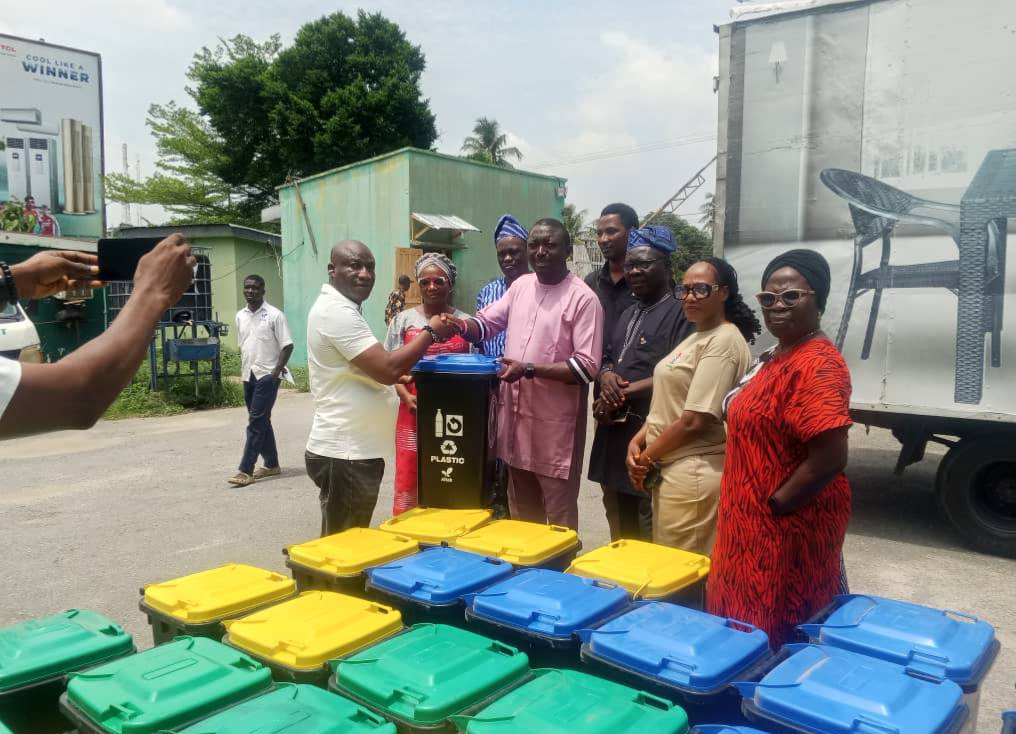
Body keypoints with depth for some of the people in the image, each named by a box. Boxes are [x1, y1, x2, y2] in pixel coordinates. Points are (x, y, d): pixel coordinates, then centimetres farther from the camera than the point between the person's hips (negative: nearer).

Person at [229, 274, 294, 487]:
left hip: (267, 375, -7)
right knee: (261, 422, 13)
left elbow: (287, 345, -10)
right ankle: (272, 464, 23)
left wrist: (276, 371, -16)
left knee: (256, 422, -9)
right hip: (248, 376, 7)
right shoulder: (240, 316, 10)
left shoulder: (274, 315, -9)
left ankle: (245, 471, -8)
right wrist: (243, 370, 12)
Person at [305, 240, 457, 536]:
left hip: (351, 449, 10)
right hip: (344, 453, -10)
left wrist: (401, 378, 9)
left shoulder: (341, 310, 14)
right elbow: (387, 369, -24)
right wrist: (431, 332, -12)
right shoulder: (337, 312, -19)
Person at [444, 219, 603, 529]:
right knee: (521, 510, 21)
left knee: (559, 516, 6)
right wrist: (461, 325, -6)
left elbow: (587, 367, -18)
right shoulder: (521, 285, 8)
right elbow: (486, 322, 17)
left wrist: (529, 369, -24)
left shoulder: (583, 298, -12)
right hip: (515, 414, 7)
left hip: (555, 422, -6)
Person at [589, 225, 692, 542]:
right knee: (619, 535, 19)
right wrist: (606, 375, -3)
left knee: (650, 538, -1)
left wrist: (623, 394, -13)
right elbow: (607, 358, 22)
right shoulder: (628, 314, 19)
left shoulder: (680, 312, -9)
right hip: (615, 434, 8)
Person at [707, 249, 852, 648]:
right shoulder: (777, 356, 9)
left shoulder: (816, 365, -22)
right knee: (749, 625, 22)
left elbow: (830, 458, -28)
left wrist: (774, 505, -18)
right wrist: (757, 508, 13)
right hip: (758, 521, 10)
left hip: (790, 526, -9)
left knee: (777, 637, 7)